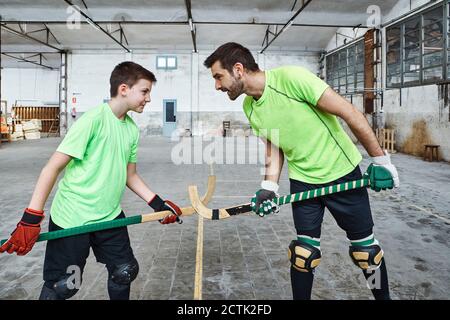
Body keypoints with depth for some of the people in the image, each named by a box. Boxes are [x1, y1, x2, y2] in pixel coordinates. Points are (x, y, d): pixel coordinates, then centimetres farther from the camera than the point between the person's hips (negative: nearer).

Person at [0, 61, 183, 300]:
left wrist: (157, 203, 3)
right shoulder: (93, 119, -18)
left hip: (110, 217, 7)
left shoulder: (132, 128, 4)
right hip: (71, 219, -6)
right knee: (62, 287, 6)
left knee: (125, 272, 12)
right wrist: (31, 219, -21)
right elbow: (54, 167, -18)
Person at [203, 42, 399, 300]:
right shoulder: (249, 107, -2)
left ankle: (384, 296, 33)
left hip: (342, 172, -4)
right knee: (305, 248, 3)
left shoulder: (291, 78, -23)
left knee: (364, 246, 8)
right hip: (302, 180, 4)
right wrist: (269, 187, -8)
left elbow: (349, 113, -19)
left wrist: (380, 160, -14)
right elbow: (275, 148, 7)